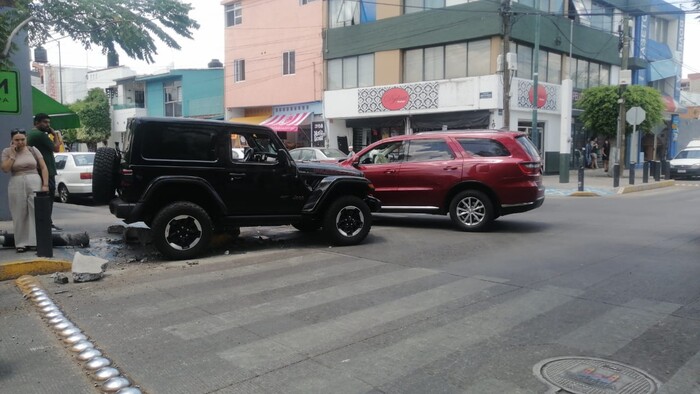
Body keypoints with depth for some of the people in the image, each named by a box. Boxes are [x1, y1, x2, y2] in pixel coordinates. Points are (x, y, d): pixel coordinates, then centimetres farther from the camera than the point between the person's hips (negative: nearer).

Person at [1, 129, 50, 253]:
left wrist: (45, 184, -4)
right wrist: (13, 154, -8)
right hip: (16, 185, 0)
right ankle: (21, 243, 10)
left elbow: (44, 168, 5)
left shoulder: (33, 150, 6)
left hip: (35, 183, 0)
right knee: (19, 215, 3)